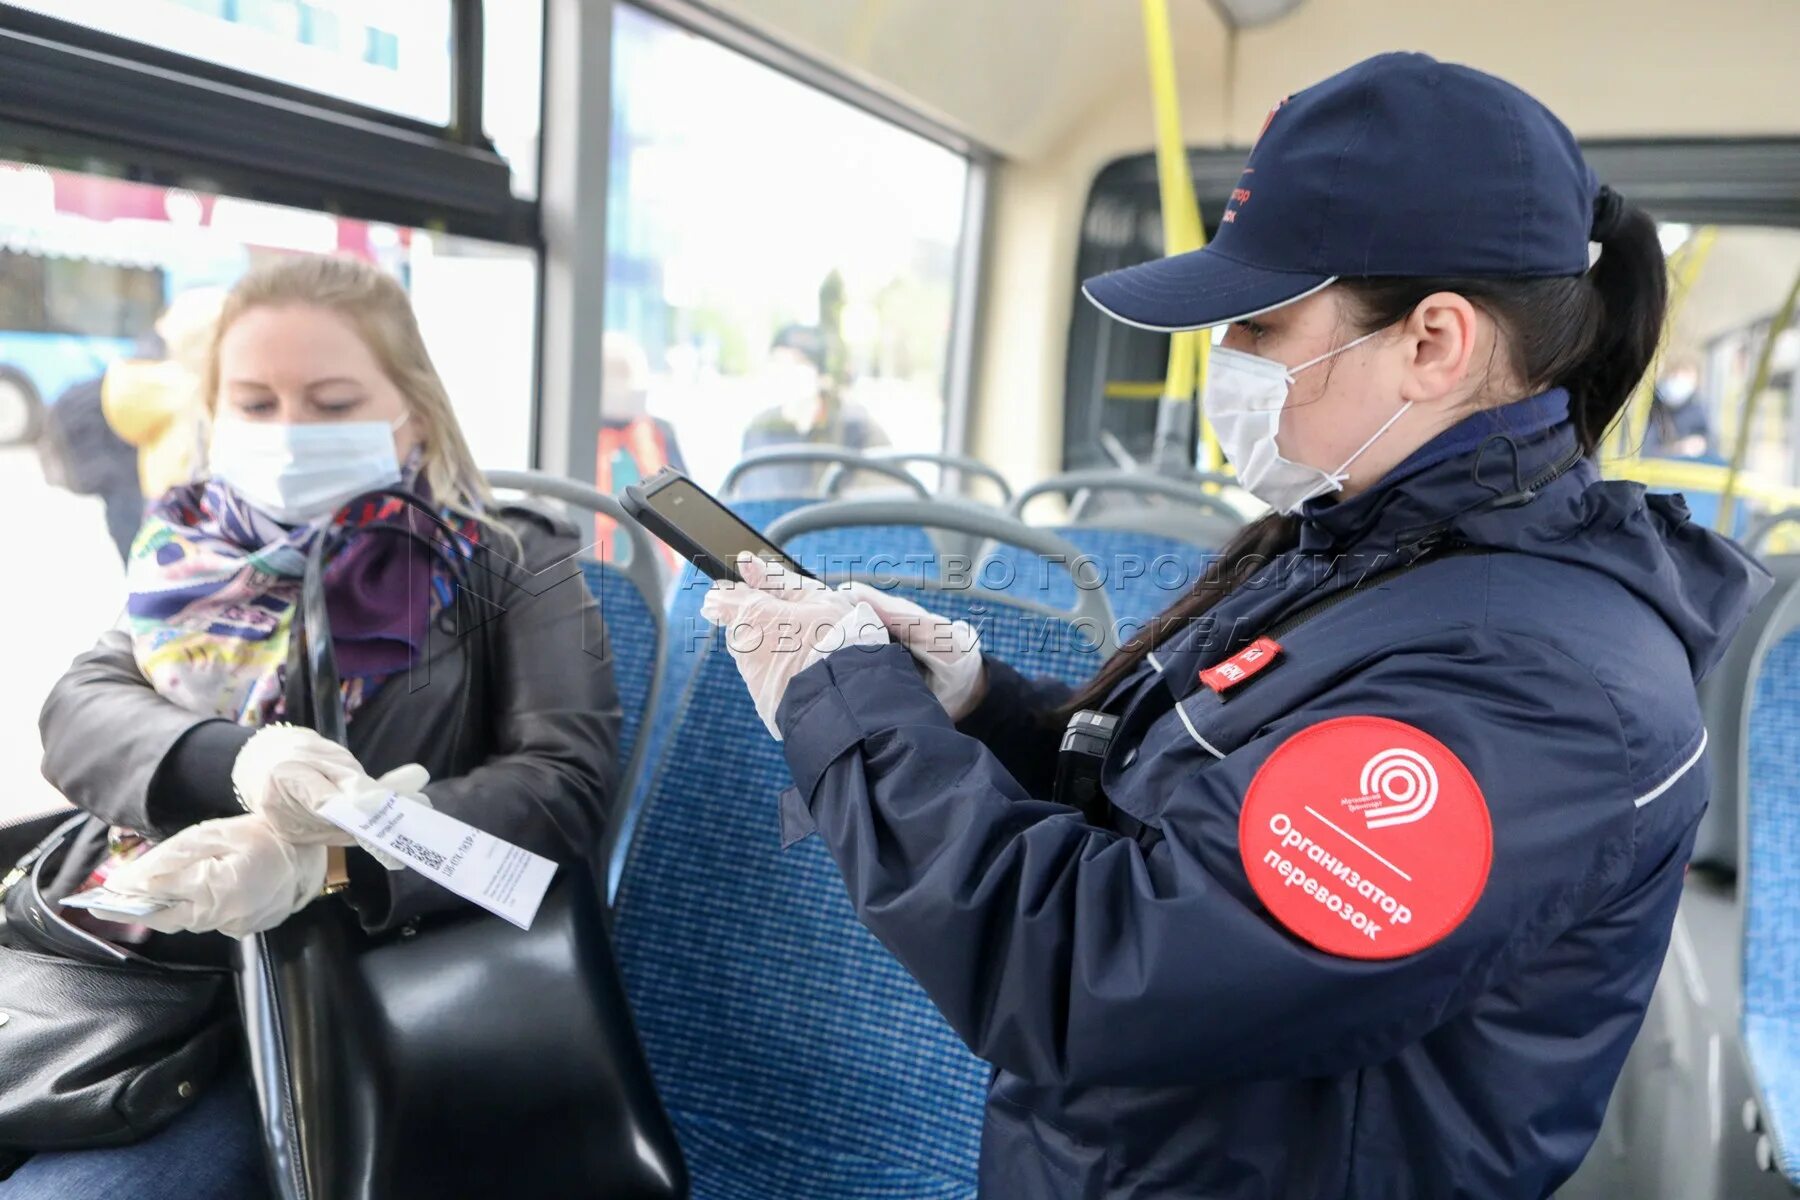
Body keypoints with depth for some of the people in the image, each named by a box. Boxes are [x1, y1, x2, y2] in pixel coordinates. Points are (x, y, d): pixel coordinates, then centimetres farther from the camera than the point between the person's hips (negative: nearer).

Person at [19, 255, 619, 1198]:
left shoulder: (509, 566, 0)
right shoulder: (199, 555, 13)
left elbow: (564, 781, -13)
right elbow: (79, 709, -1)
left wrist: (326, 858, -28)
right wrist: (235, 759, -24)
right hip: (101, 953, 5)